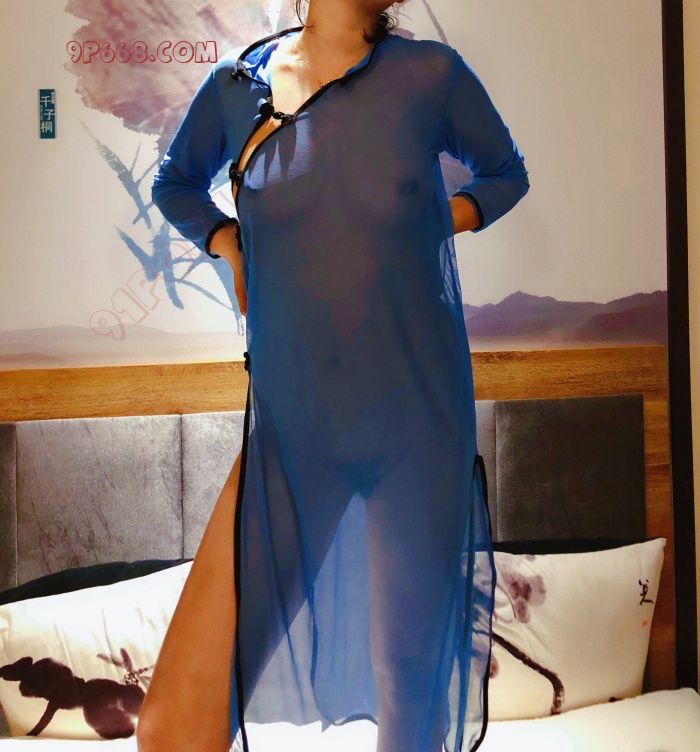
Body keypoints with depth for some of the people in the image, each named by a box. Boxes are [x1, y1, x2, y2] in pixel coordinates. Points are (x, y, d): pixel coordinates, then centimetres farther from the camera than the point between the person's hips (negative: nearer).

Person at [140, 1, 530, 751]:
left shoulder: (429, 74, 0)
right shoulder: (237, 83, 6)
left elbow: (505, 174, 18)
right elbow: (176, 183, 24)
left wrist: (432, 225, 0)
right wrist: (228, 244, 6)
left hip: (417, 432, 0)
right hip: (287, 433, 1)